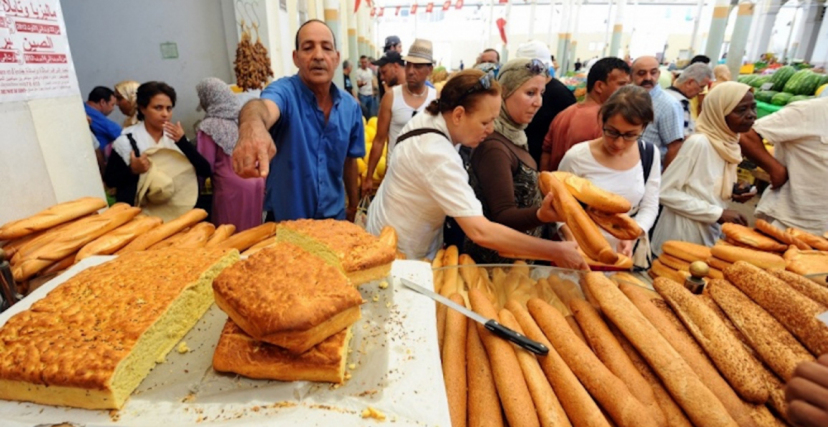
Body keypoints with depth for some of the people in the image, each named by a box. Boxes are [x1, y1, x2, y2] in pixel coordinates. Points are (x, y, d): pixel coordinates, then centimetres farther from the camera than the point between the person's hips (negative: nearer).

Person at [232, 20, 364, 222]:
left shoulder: (350, 106, -3)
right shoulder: (285, 91, -17)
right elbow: (263, 107, -40)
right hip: (286, 221, -3)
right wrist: (253, 125, -62)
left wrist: (354, 206, 13)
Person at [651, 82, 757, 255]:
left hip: (710, 233, 8)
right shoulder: (699, 143, -20)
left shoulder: (728, 142, 3)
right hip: (684, 235, -7)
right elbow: (665, 191, -23)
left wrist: (730, 194, -2)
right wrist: (718, 213, -21)